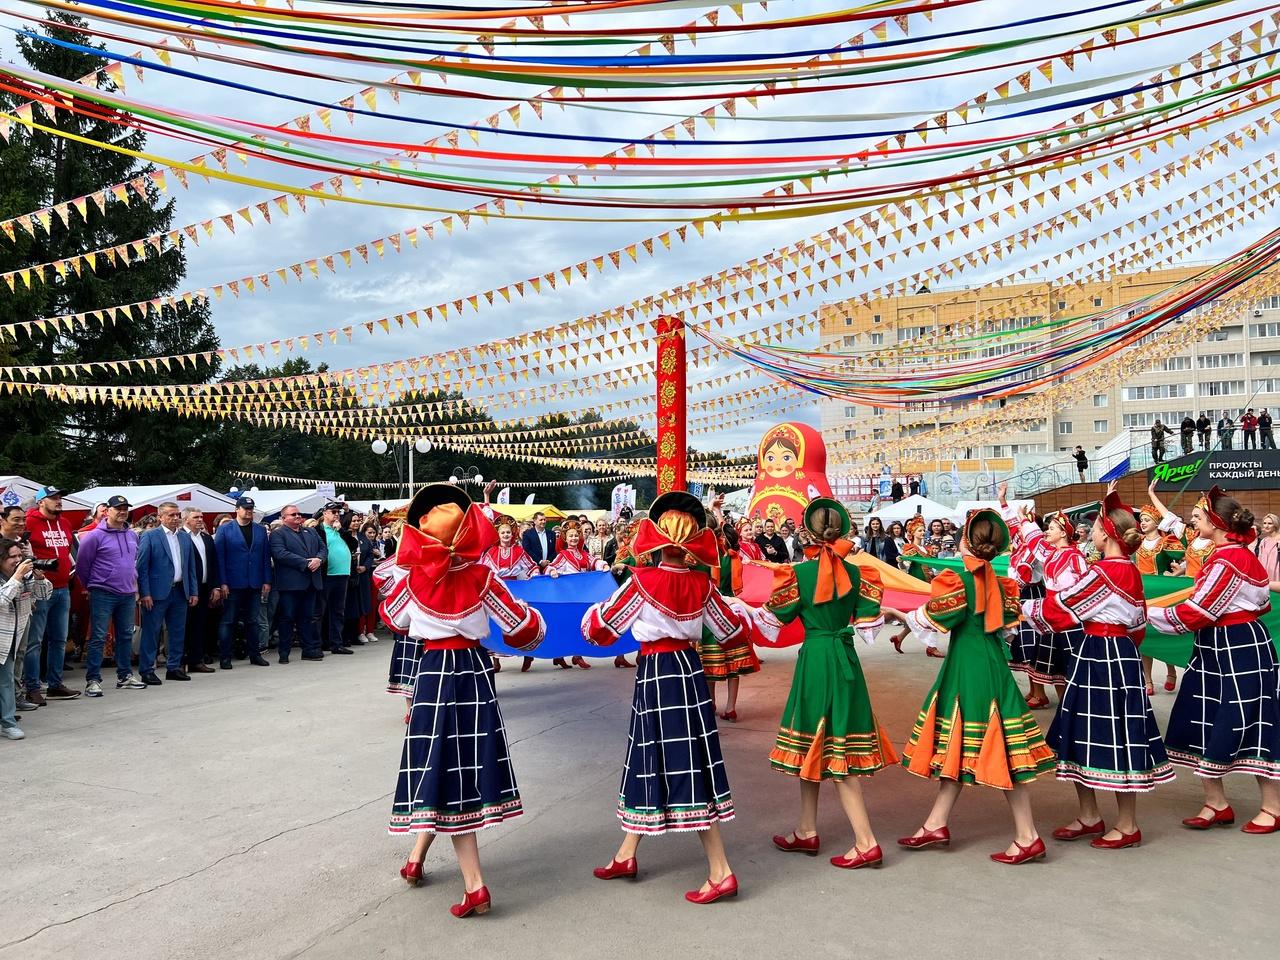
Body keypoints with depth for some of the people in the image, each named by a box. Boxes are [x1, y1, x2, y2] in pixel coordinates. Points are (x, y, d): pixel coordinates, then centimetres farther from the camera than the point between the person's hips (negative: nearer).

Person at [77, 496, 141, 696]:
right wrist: (91, 585, 4)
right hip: (103, 595, -6)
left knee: (126, 636, 12)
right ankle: (93, 680, 0)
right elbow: (82, 563, -4)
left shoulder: (133, 535, 10)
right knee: (98, 638, -4)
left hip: (128, 594, 6)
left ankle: (125, 676, 21)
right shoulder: (95, 536, -9)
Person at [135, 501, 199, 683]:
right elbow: (142, 567, -7)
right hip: (158, 592, -6)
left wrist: (194, 591, 9)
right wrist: (145, 593, -14)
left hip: (180, 592, 6)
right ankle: (147, 671, 5)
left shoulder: (185, 538, 13)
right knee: (151, 632, -1)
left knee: (178, 632, 10)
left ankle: (174, 668, 20)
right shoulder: (149, 536, -4)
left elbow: (191, 567, 15)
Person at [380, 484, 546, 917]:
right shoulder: (481, 577, -7)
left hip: (433, 670, -2)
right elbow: (522, 628, -3)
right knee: (464, 762, 17)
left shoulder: (412, 577, -8)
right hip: (476, 669, 2)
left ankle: (475, 885, -4)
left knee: (441, 766, 2)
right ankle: (417, 859, 33)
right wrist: (533, 621, 19)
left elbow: (394, 620, 12)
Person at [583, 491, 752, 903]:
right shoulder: (701, 585, 0)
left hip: (655, 671, -6)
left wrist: (594, 616, 14)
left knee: (654, 760, -2)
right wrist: (738, 610, 31)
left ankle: (720, 871, -1)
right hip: (689, 667, 6)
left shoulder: (642, 581, -14)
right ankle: (626, 855, 30)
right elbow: (733, 631, 10)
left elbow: (601, 626, -8)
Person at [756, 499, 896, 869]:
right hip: (847, 658, 5)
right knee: (832, 746, 14)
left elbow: (773, 623, 0)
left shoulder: (799, 573, -10)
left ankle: (866, 842, 1)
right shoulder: (855, 572, 1)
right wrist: (873, 588, 17)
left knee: (813, 744, 2)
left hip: (814, 658, -5)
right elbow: (868, 627, 5)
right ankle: (806, 831, 26)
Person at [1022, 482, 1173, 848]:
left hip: (1100, 657, -10)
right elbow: (1137, 623, 17)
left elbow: (1058, 610, -13)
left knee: (1112, 738, 0)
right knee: (1086, 733, 15)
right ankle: (1089, 816, 24)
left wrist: (1023, 606, 1)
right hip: (1120, 652, 10)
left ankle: (1127, 826, 11)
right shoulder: (1130, 571, 10)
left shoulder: (1103, 573, -18)